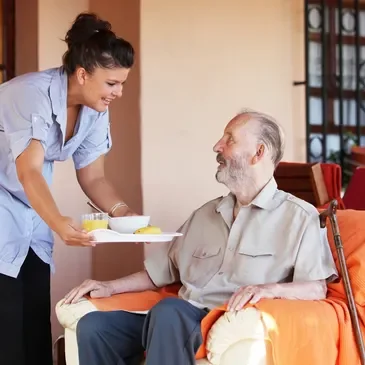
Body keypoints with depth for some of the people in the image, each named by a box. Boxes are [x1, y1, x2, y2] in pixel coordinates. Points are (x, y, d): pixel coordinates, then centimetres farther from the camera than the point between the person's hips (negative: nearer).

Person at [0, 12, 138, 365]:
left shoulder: (95, 111, -5)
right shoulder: (33, 93, -26)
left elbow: (92, 177, 0)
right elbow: (28, 172, -34)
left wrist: (122, 211, -18)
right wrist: (58, 223, -49)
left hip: (30, 212, 7)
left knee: (36, 319, 5)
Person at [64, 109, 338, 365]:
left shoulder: (298, 216, 4)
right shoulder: (205, 214, 25)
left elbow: (318, 288, -4)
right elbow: (162, 271, 28)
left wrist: (271, 289, -23)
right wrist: (110, 287, 15)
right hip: (180, 320, 6)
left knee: (170, 311, -37)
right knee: (94, 326, -17)